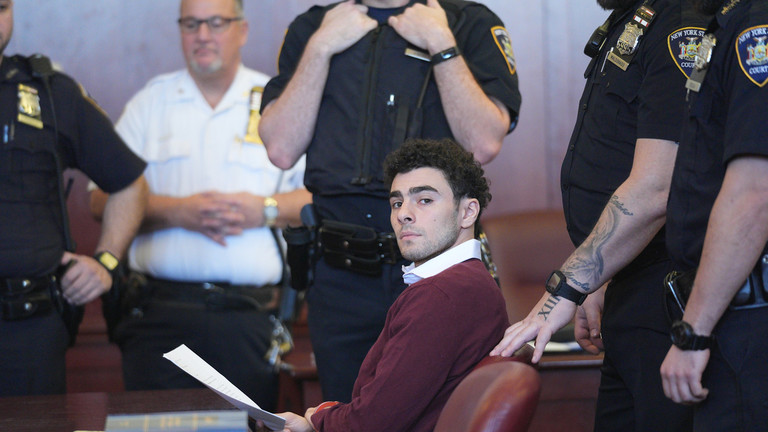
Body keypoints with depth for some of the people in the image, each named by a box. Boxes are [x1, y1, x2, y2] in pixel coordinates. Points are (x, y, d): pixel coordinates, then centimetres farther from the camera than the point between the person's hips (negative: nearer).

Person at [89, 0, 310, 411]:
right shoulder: (150, 103, 14)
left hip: (251, 317, 0)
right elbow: (105, 199, 6)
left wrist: (266, 210, -11)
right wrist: (178, 211, -8)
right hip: (163, 313, 1)